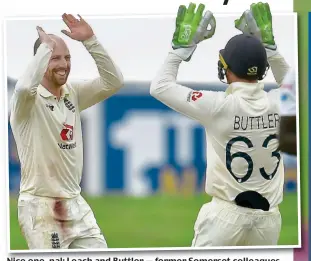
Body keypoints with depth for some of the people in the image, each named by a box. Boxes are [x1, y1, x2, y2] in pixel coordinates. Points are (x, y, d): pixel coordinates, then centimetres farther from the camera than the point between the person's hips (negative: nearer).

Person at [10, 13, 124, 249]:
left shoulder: (73, 94, 8)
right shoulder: (27, 99, -12)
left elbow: (113, 82, -1)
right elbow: (25, 86, -37)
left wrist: (90, 40, -11)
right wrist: (46, 45, -24)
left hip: (75, 204, 7)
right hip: (41, 206, -7)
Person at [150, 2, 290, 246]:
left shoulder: (219, 106, -15)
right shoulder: (278, 104, -3)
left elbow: (159, 87, -6)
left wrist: (182, 47, 2)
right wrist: (269, 45, 20)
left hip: (226, 214, -4)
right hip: (267, 216, 4)